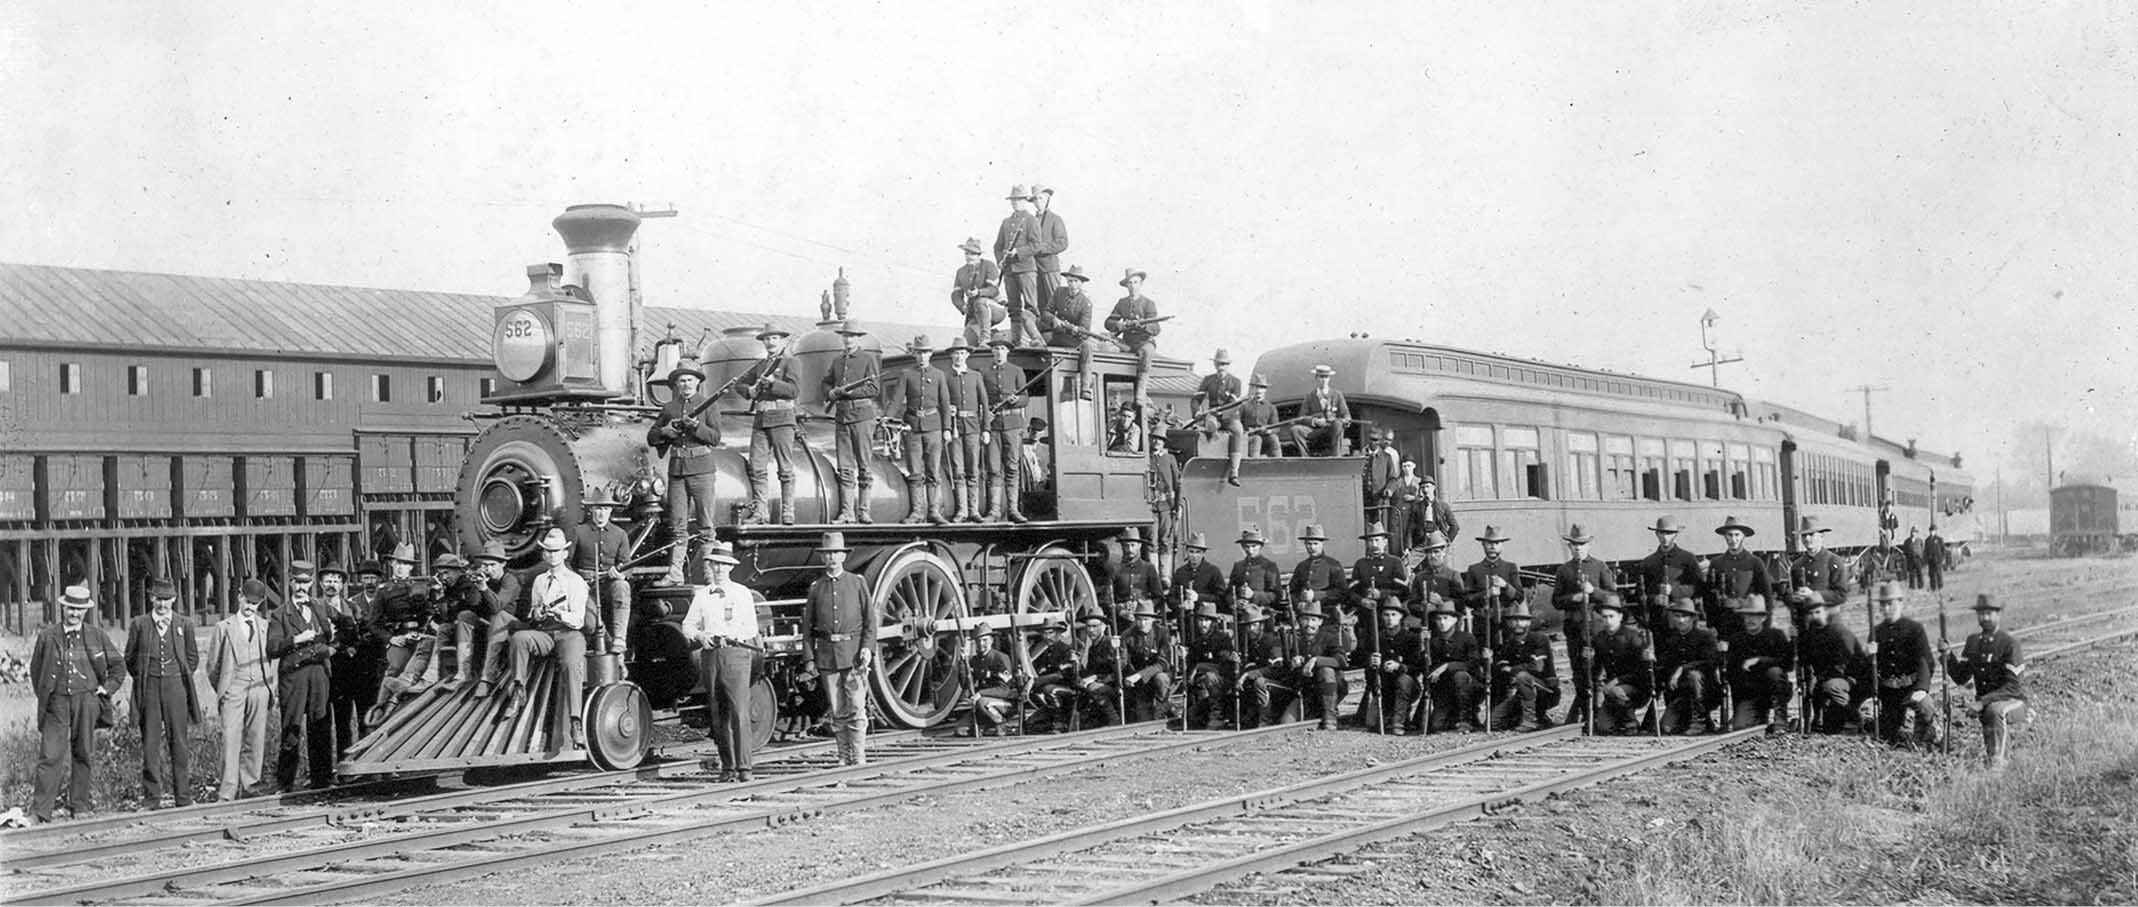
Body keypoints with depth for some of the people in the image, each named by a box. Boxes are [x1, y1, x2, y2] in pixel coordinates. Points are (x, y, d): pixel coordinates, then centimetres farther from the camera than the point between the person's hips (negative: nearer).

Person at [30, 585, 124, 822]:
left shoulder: (97, 636, 4)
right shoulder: (47, 635, 3)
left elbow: (118, 667, 14)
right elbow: (35, 669, 14)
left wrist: (106, 689, 4)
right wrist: (43, 696, 7)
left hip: (86, 702, 1)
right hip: (56, 702, -1)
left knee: (83, 754, 6)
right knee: (50, 756, -7)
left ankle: (80, 805, 16)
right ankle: (40, 810, -8)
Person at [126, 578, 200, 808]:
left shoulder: (183, 626, 7)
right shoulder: (139, 624, 5)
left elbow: (193, 657, 16)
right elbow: (130, 658, 11)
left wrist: (182, 678, 7)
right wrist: (142, 679, 6)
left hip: (175, 687, 0)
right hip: (149, 688, 0)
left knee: (179, 741, 1)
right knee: (150, 743, -1)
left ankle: (183, 797, 7)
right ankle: (152, 797, 5)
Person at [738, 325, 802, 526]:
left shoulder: (789, 362, 3)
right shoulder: (760, 365, 19)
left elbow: (795, 390, -8)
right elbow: (740, 382, 27)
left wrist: (773, 384, -17)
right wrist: (749, 390, 6)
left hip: (782, 418, -5)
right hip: (760, 418, 5)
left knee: (785, 469, -4)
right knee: (757, 467, 1)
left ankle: (787, 513, -2)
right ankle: (758, 511, 6)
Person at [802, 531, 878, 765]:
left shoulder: (858, 582, 7)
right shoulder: (816, 587, 11)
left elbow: (871, 618, 5)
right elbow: (807, 625, 10)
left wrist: (867, 647, -9)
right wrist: (808, 658, 2)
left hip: (854, 651, -2)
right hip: (826, 654, 2)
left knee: (857, 708, -7)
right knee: (837, 711, 5)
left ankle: (859, 757, -3)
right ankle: (844, 757, 11)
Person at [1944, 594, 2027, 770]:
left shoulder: (2009, 643, -15)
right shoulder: (1973, 642, 5)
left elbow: (2012, 686, -19)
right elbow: (1961, 678, 4)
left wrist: (1984, 701, -29)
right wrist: (1948, 657, -12)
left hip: (2013, 701, -6)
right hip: (1985, 703, 6)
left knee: (1995, 710, -39)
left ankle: (1997, 762, -35)